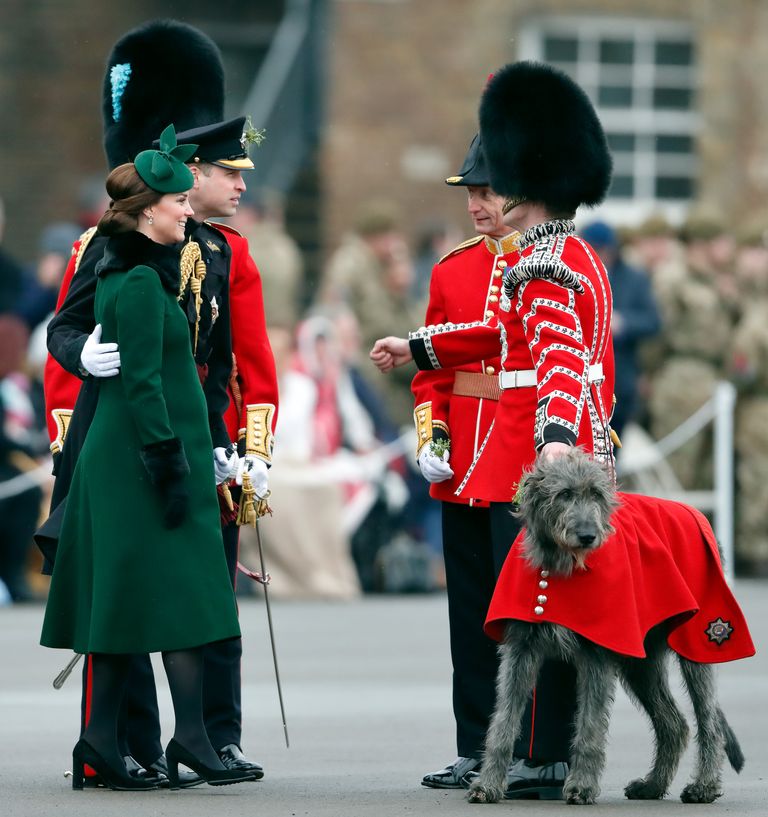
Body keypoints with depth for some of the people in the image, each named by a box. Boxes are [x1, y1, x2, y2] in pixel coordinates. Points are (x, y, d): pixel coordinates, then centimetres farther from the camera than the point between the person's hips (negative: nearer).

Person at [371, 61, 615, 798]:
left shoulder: (543, 268, -15)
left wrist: (556, 437, -45)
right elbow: (512, 331, 30)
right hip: (578, 456, 10)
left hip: (529, 461, -10)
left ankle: (536, 762, -6)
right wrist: (417, 349, 37)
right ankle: (559, 752, 16)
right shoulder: (582, 258, 17)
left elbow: (559, 360, -30)